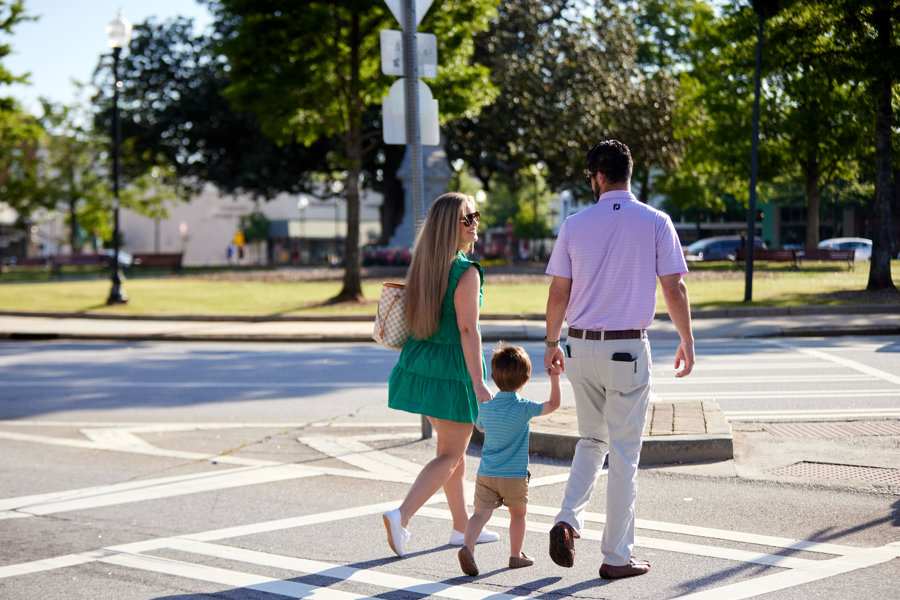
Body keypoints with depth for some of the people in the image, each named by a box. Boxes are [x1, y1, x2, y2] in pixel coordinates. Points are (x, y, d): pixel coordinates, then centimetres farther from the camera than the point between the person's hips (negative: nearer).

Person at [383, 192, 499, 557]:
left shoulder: (423, 264, 6)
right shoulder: (466, 272, -18)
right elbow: (468, 329, -21)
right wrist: (479, 384, -20)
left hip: (421, 362, 8)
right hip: (453, 367, -8)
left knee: (454, 446, 19)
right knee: (450, 455, 1)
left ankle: (462, 526, 26)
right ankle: (401, 516, -13)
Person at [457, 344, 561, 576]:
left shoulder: (485, 408, 0)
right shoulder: (524, 409, -12)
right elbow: (554, 404, -1)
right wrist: (554, 377, 6)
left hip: (486, 474, 2)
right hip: (515, 475, -2)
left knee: (481, 513, -3)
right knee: (518, 513, 17)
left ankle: (467, 547, -26)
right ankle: (515, 555, 25)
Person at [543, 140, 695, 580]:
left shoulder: (575, 225, 0)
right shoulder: (656, 223, -5)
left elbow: (559, 292, 3)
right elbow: (674, 289, -4)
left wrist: (552, 343, 16)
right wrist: (687, 341, 9)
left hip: (581, 346, 3)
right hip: (628, 349, -3)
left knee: (592, 440, 21)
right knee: (624, 453, 5)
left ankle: (568, 519, 1)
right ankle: (617, 557, 9)